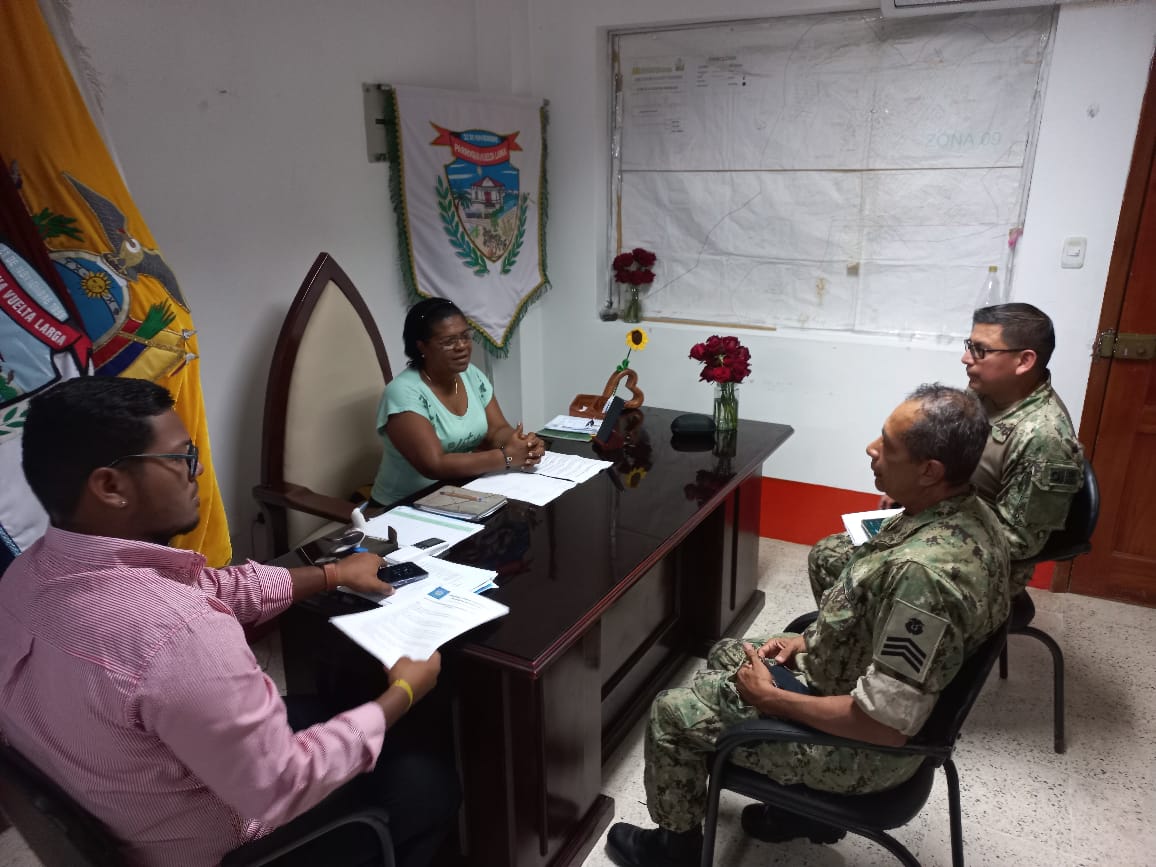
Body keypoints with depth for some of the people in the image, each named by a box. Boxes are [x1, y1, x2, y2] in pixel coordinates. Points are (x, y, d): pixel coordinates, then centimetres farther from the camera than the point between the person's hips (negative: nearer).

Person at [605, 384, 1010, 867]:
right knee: (727, 656, 23)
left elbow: (884, 724, -32)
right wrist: (810, 642, 4)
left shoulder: (924, 571, -37)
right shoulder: (967, 515, -6)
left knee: (672, 714, 2)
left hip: (857, 746, -9)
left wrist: (770, 698, -19)